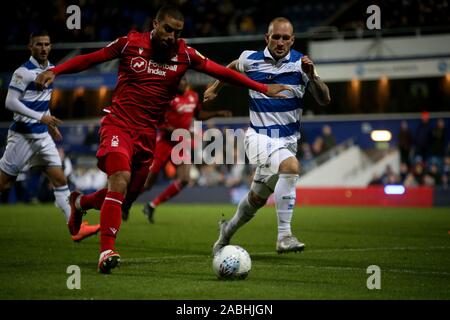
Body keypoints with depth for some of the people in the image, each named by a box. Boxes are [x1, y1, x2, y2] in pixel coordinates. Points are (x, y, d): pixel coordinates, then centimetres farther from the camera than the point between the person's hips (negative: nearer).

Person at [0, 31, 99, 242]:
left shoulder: (50, 69, 10)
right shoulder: (24, 72, -14)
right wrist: (41, 117, -23)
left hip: (42, 136, 7)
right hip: (22, 135, -7)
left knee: (60, 179, -1)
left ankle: (76, 228, -3)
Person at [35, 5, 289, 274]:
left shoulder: (184, 54, 2)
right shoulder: (130, 43, -3)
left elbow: (221, 71, 4)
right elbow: (89, 59, 3)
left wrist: (263, 88, 2)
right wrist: (54, 71, -8)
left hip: (147, 133, 4)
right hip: (118, 124, -4)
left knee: (126, 196, 10)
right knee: (121, 177, -27)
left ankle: (80, 203, 42)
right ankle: (107, 250, -24)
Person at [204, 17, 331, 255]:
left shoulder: (300, 63, -4)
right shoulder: (251, 59, -3)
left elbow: (324, 100, -11)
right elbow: (233, 67, 22)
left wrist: (312, 76, -26)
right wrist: (215, 88, 29)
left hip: (287, 141, 3)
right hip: (259, 136, -3)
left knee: (257, 199, 11)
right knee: (291, 167, -32)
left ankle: (228, 229, 41)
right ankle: (284, 236, -31)